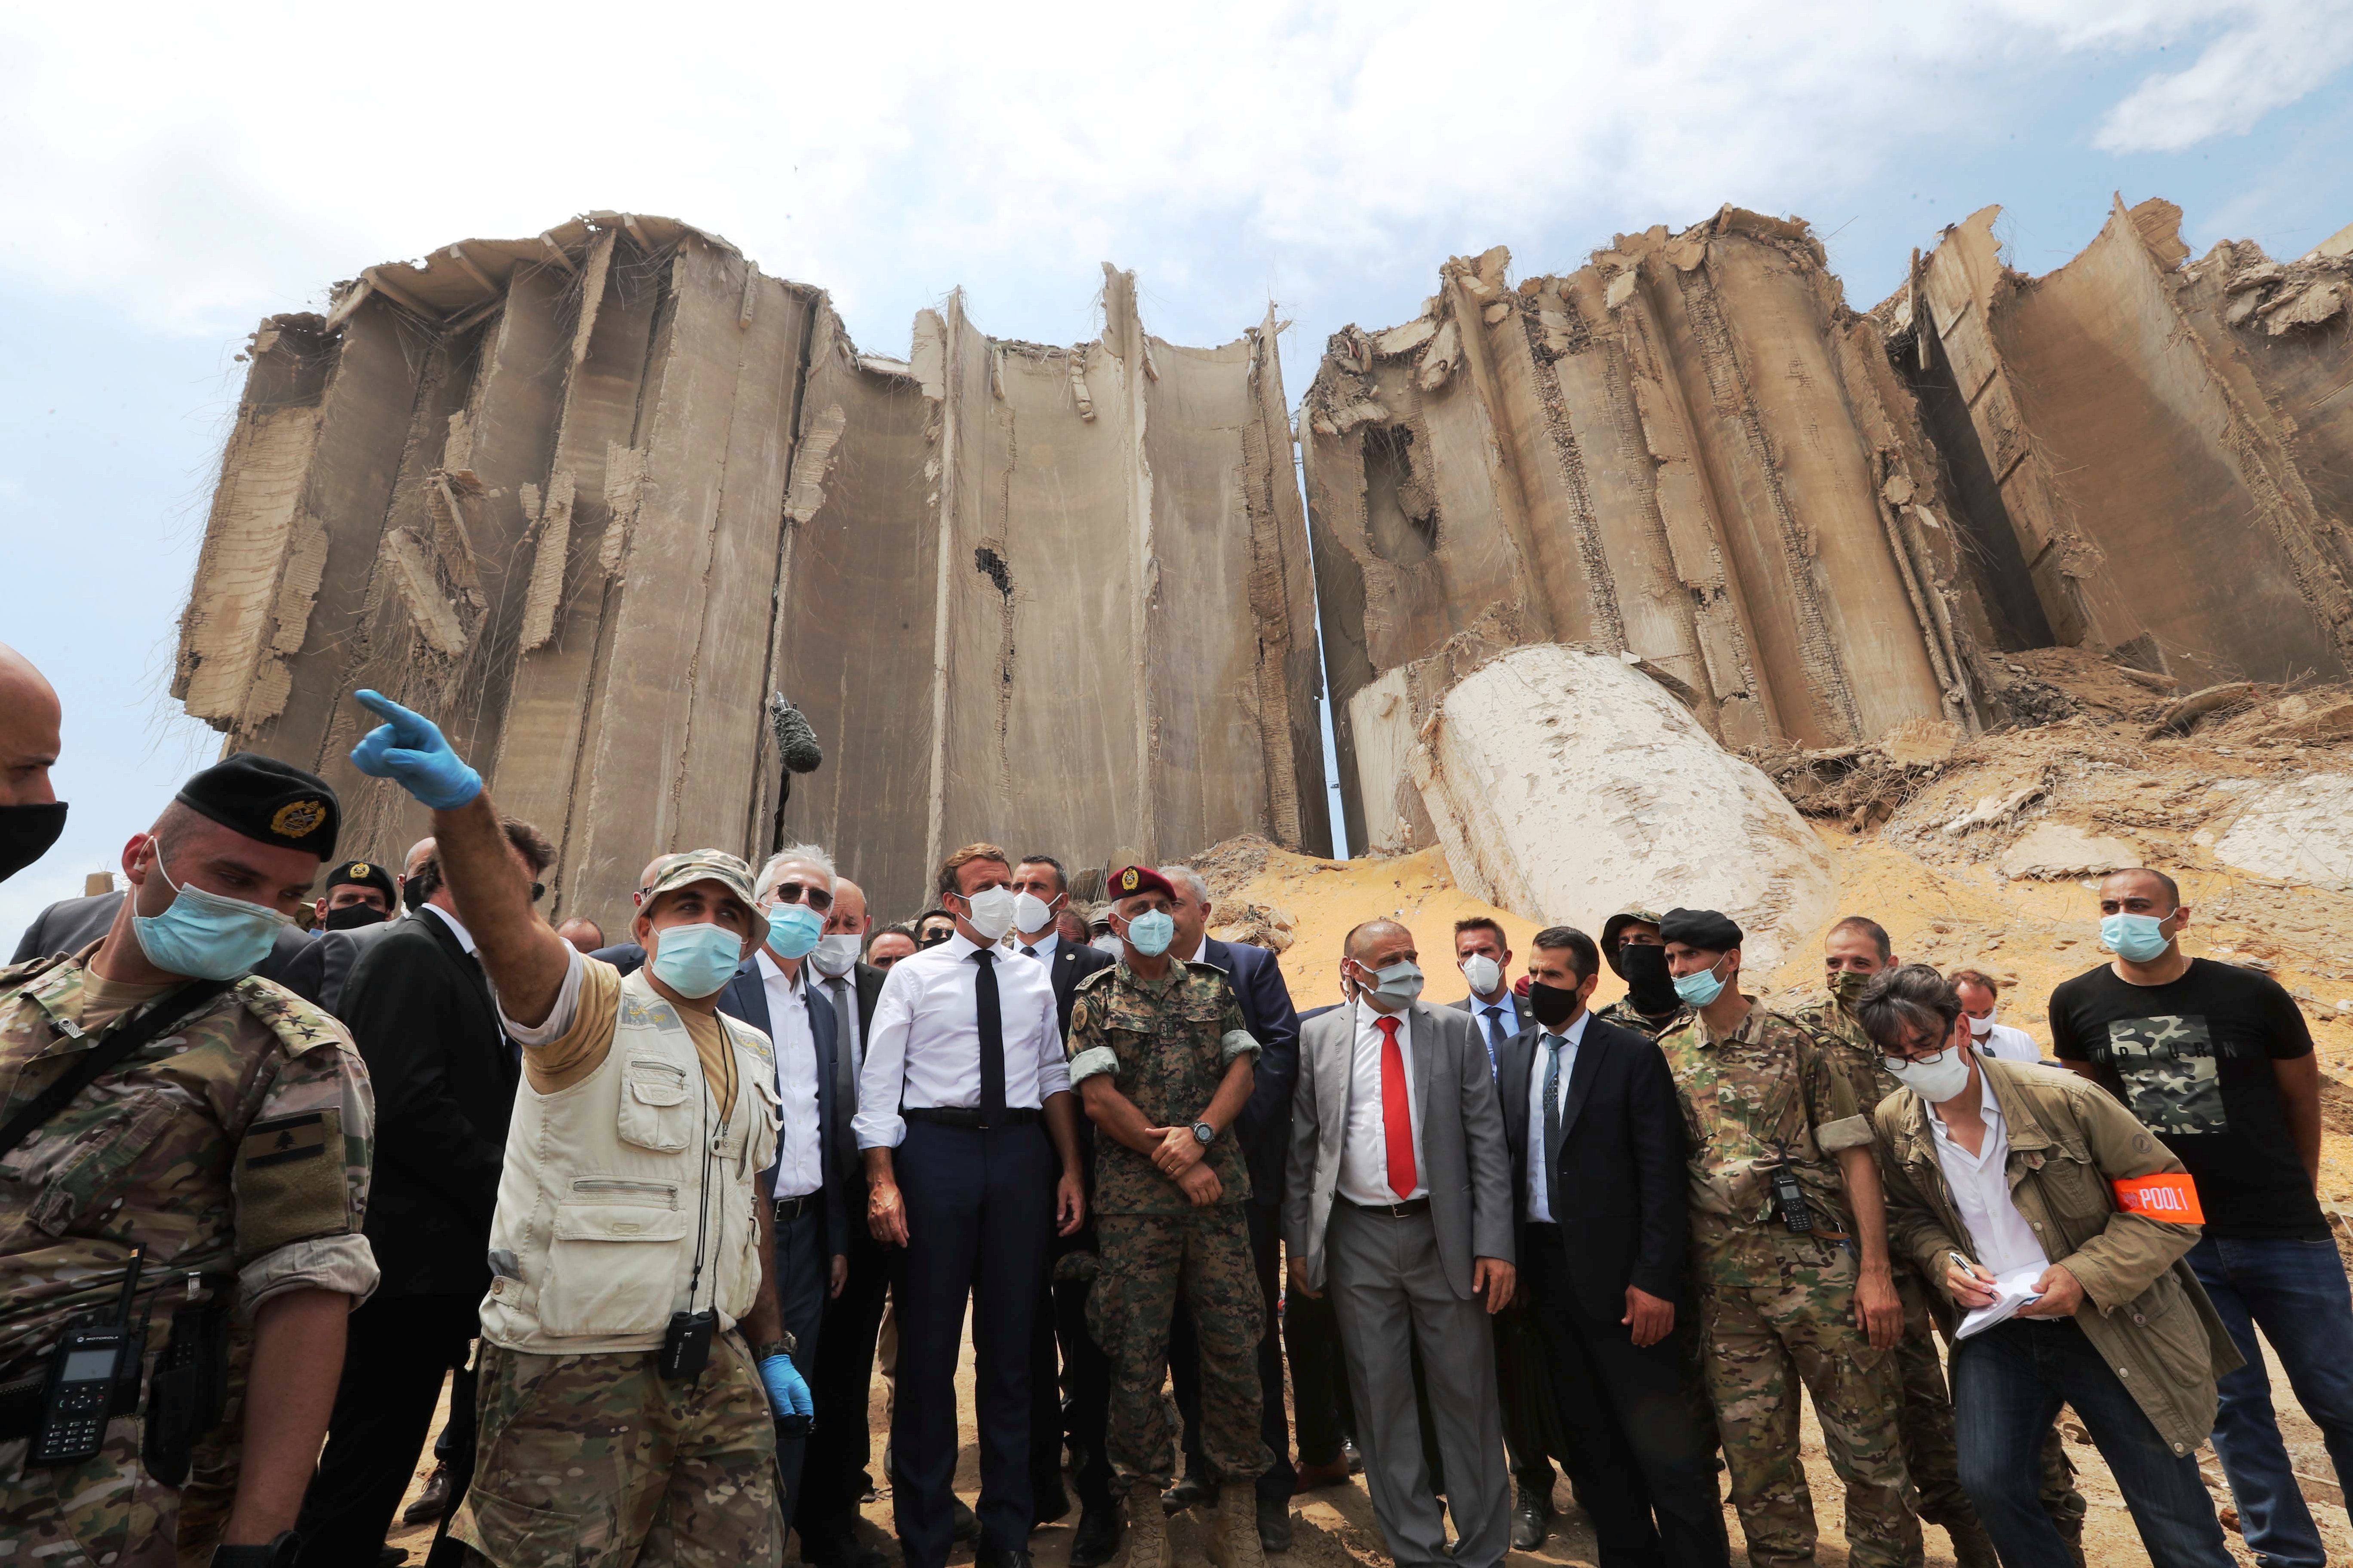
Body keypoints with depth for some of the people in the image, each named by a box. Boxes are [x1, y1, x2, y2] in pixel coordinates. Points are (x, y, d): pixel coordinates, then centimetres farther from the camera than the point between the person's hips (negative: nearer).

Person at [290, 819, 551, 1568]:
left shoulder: (463, 965, 16)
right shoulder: (408, 952, -13)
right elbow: (410, 1105, -23)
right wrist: (509, 1196, -16)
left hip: (458, 1257, 9)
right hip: (414, 1256, -9)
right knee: (372, 1459, 3)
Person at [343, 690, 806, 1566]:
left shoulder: (750, 1054, 11)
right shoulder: (593, 1010, -10)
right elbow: (511, 936, -31)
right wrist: (461, 802, -48)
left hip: (718, 1371, 6)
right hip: (576, 1371, -6)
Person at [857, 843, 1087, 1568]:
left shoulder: (1035, 979, 11)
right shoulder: (912, 975, 2)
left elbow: (1055, 1075, 11)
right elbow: (879, 1080, -3)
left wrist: (1071, 1170, 5)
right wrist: (883, 1181, -11)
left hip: (1020, 1152, 3)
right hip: (935, 1147, -3)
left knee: (1011, 1339, 11)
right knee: (928, 1340, 6)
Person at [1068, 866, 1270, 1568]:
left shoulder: (1214, 987, 10)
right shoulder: (1094, 999, 3)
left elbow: (1242, 1069, 3)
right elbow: (1098, 1097, -5)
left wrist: (1200, 1135, -13)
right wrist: (1174, 1161, -8)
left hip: (1218, 1188, 2)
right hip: (1132, 1199, -2)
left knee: (1235, 1345, 5)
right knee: (1136, 1353, 5)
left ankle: (1239, 1509, 22)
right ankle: (1145, 1507, 23)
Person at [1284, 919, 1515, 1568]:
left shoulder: (1456, 1031, 0)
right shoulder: (1316, 1039, 0)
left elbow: (1487, 1141, -2)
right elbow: (1301, 1148, 3)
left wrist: (1494, 1244, -7)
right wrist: (1300, 1243, 1)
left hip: (1444, 1233, 0)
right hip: (1357, 1237, 0)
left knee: (1467, 1392, 10)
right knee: (1380, 1396, 10)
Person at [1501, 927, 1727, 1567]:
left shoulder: (1633, 1054, -9)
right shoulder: (1514, 1055, 5)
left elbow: (1663, 1175, -11)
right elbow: (1505, 1159, 6)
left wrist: (1654, 1279, -14)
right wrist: (1512, 1259, 3)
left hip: (1616, 1270, -5)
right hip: (1545, 1268, 5)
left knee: (1660, 1439, 4)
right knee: (1587, 1436, 17)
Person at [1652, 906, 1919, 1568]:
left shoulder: (1795, 1041, -3)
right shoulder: (1666, 1055, 6)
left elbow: (1854, 1155, -4)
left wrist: (1875, 1270, -10)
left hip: (1815, 1263, -3)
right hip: (1722, 1281, 3)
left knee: (1867, 1438, 6)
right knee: (1752, 1445, 11)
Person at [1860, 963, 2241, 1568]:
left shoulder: (2063, 1100, -17)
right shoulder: (1894, 1124, -6)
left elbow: (2168, 1198, -10)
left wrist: (2087, 1275, -19)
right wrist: (1944, 1263, -9)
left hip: (2110, 1330, -2)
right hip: (1995, 1330, 2)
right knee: (1987, 1480, -12)